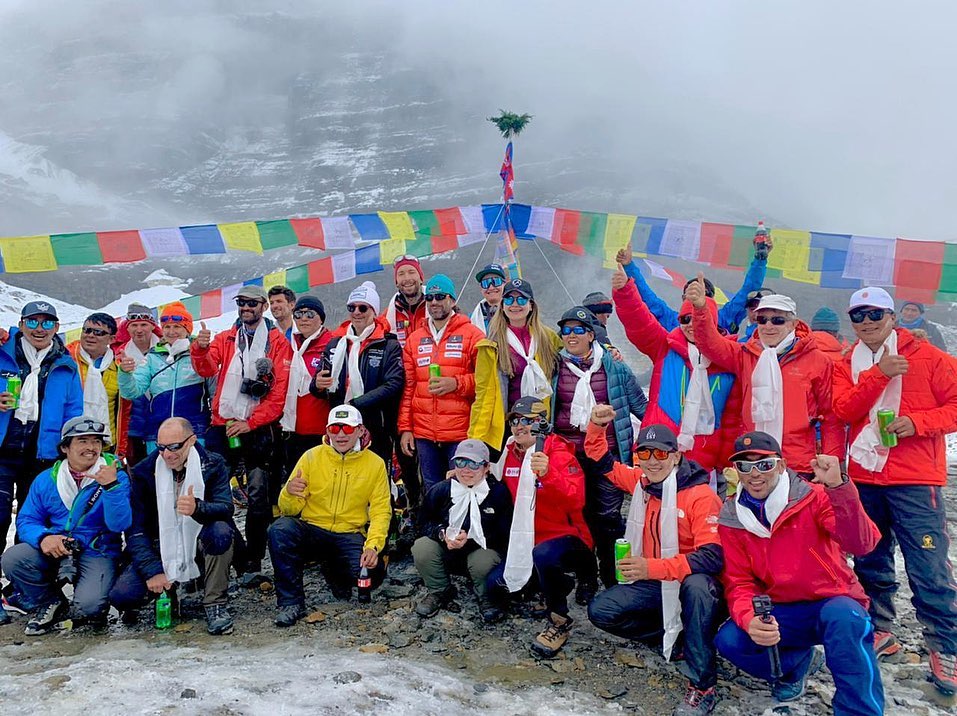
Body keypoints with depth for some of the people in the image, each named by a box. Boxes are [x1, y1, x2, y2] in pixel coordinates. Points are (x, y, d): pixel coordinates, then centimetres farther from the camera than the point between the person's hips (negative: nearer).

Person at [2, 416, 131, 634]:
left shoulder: (116, 477, -5)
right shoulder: (46, 479, 6)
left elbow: (119, 525, -15)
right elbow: (26, 520, 5)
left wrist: (111, 486, -29)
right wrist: (43, 537, -17)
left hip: (97, 553, -4)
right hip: (52, 551, 4)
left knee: (88, 606, -28)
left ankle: (90, 611, 13)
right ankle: (51, 605, 5)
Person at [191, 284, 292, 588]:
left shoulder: (277, 342, 2)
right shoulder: (225, 338, 13)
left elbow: (280, 390, -5)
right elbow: (207, 369, -3)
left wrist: (251, 422, -12)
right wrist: (200, 349, -25)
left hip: (259, 429, -3)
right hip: (223, 426, 3)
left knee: (259, 497, -1)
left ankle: (254, 564, 6)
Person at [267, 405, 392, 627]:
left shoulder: (375, 463, 0)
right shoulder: (312, 457, -1)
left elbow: (381, 511, -3)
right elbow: (289, 510, 0)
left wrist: (373, 546, -20)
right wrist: (289, 494, -24)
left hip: (349, 536, 1)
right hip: (310, 531, 0)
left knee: (371, 571, -27)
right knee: (280, 529, -30)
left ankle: (334, 572, 12)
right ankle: (291, 602, -14)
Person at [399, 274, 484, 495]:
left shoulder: (472, 335, 1)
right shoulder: (415, 339, 14)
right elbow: (408, 387, 13)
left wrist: (456, 383, -17)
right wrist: (405, 428, 8)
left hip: (461, 433, -4)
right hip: (424, 434, 4)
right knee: (432, 492, 11)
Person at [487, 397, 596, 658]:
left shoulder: (559, 454, -15)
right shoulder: (510, 453, 5)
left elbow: (576, 500, -29)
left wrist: (548, 474, -43)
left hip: (567, 537, -7)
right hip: (528, 542, 8)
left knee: (543, 554, -38)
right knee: (496, 584, -3)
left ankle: (559, 622, -12)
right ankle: (563, 583, 19)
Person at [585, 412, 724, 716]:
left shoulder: (701, 495, -21)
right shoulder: (640, 482, -2)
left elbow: (712, 556, -30)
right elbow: (602, 461, 12)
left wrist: (653, 567, -36)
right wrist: (597, 426, -7)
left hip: (693, 582, -6)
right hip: (653, 584, 6)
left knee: (696, 585, -40)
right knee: (600, 611, -8)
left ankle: (702, 687, -27)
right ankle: (676, 633, -1)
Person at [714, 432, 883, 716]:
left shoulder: (812, 497, -12)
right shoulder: (732, 520, -2)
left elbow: (861, 544, -26)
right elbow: (738, 583, -2)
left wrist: (838, 487, -40)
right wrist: (750, 620, -24)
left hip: (833, 603, -4)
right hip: (780, 614, 4)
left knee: (843, 618, -38)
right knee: (728, 641, -21)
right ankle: (798, 661, 10)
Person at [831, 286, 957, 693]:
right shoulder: (847, 365, 9)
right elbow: (843, 409, -6)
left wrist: (917, 422, -17)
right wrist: (878, 373, -17)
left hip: (915, 480, -4)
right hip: (863, 478, 4)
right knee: (870, 561, 12)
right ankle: (879, 632, 26)